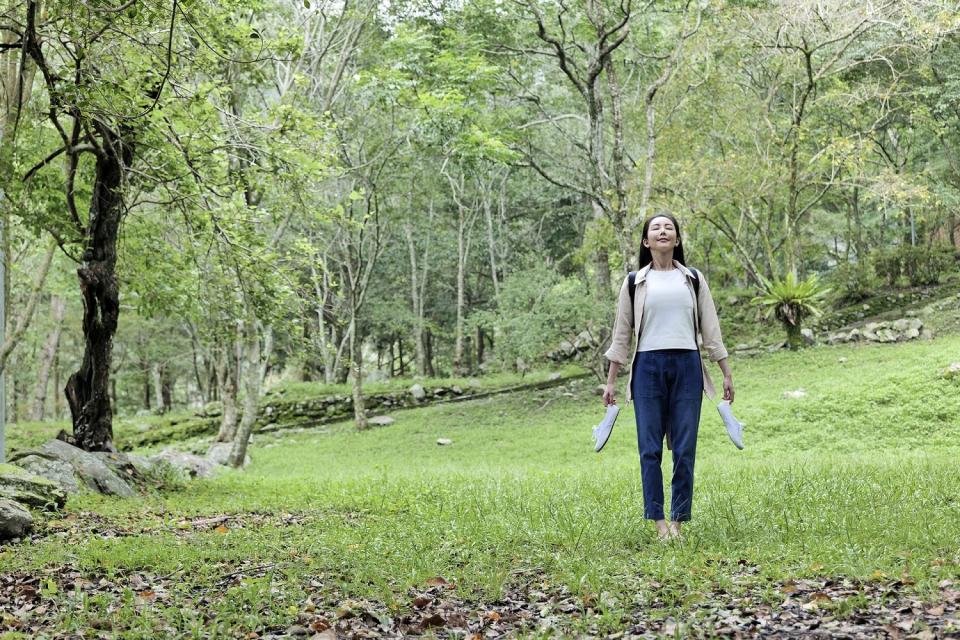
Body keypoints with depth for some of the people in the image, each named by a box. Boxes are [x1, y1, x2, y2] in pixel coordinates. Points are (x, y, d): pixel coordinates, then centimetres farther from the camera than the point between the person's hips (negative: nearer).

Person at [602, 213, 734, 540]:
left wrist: (727, 373, 8)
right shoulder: (634, 282, 9)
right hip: (648, 367, -1)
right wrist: (610, 382, 6)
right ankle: (658, 521, 2)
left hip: (687, 366, 1)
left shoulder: (693, 280, 12)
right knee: (650, 448, -4)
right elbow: (622, 334, 10)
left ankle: (677, 521, 6)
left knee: (685, 448, -1)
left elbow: (710, 329, 12)